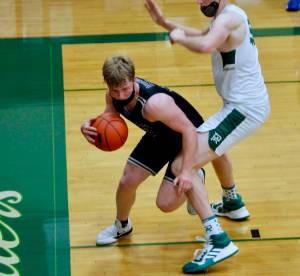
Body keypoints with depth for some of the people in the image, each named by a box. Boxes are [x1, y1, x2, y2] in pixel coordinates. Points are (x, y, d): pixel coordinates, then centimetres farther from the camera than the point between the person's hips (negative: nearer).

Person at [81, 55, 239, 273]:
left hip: (187, 136, -7)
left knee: (166, 203, -15)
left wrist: (186, 171, -35)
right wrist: (89, 127, -22)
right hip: (159, 136, 7)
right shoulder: (114, 96, -19)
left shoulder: (154, 103, -42)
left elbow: (189, 130, -35)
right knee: (127, 182, 7)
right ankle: (122, 226, 37)